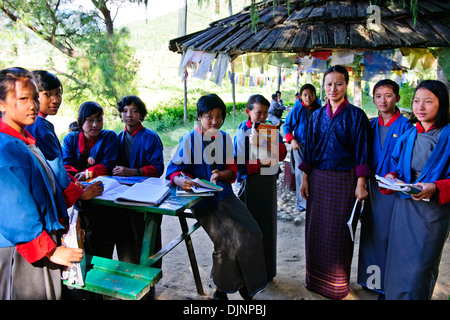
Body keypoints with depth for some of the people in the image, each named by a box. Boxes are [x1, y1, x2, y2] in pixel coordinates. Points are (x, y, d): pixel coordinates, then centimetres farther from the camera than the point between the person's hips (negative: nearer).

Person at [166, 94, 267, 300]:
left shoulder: (225, 138, 9)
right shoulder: (189, 140, -4)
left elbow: (232, 170, 9)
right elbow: (173, 169, -9)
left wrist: (220, 174, -14)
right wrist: (180, 180, -32)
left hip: (224, 195, 5)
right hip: (202, 200, -4)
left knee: (251, 234, -10)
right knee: (226, 241, -19)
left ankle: (245, 283, 11)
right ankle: (221, 290, 6)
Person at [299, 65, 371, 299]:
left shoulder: (356, 115, -4)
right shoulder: (317, 116, 7)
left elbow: (361, 151, -6)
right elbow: (309, 149, 9)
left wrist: (360, 184, -10)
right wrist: (305, 178, 5)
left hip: (343, 180, -3)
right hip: (318, 179, 4)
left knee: (339, 231, 5)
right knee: (316, 229, 10)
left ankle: (338, 282, 24)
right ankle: (316, 278, 28)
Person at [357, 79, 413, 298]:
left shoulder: (406, 127, -8)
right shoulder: (371, 125, 7)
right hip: (372, 186, 5)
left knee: (387, 235, 1)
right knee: (370, 233, 13)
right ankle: (371, 278, 29)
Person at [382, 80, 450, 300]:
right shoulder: (407, 136, 9)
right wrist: (392, 177, -4)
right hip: (404, 205, 5)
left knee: (420, 268, 1)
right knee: (398, 262, 13)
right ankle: (394, 295, 31)